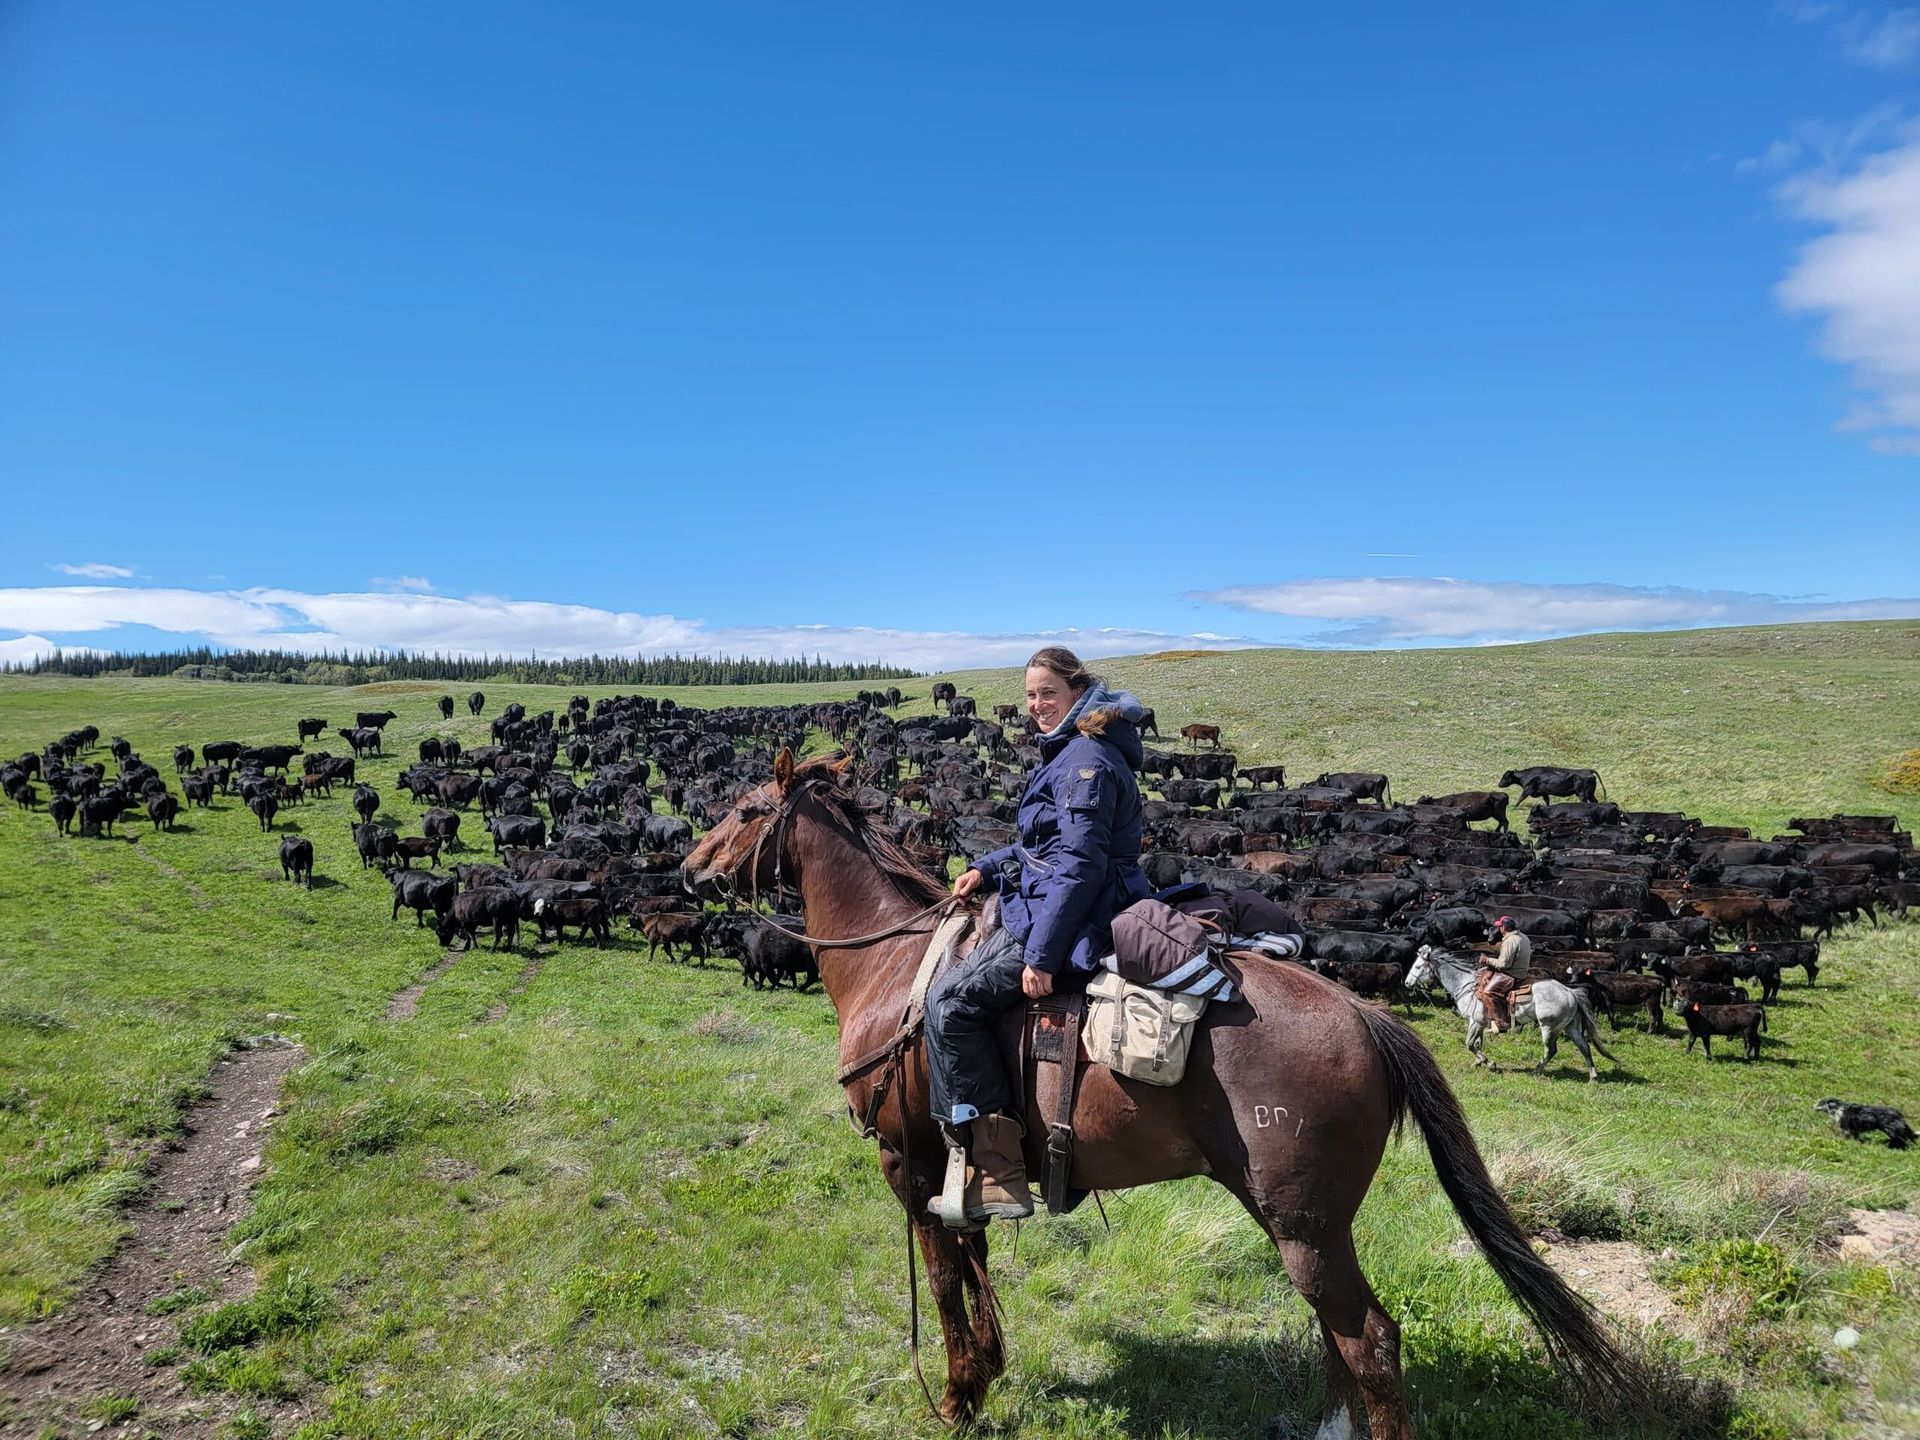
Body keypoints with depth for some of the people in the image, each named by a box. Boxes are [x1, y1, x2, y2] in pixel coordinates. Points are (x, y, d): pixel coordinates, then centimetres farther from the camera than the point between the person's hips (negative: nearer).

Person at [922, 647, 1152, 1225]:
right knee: (955, 985, 22)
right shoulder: (1070, 753, 16)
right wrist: (988, 869, 12)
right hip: (1052, 910, 11)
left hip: (1076, 924, -11)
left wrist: (1043, 955, -24)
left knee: (950, 1001, -15)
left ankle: (995, 1175, -13)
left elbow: (1080, 864, -24)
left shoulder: (1087, 759, -17)